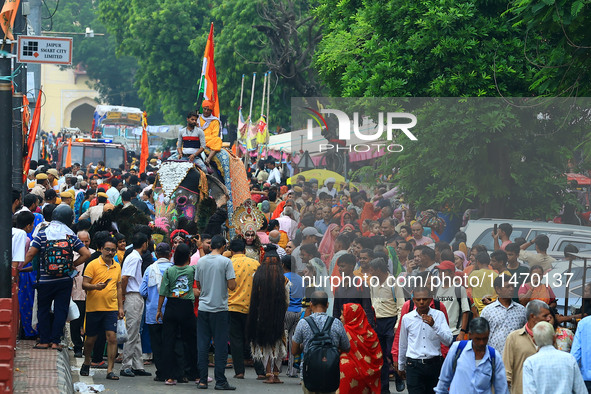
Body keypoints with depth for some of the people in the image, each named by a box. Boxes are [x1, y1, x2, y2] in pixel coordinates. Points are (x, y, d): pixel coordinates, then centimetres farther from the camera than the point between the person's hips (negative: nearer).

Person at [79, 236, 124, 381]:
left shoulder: (117, 266, 12)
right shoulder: (93, 264, -4)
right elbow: (84, 284, -6)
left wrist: (120, 307, 15)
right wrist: (95, 286, -26)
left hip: (111, 308, 3)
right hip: (94, 307, -3)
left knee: (112, 337, -10)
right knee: (91, 338, 7)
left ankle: (110, 370, -9)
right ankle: (86, 363, 32)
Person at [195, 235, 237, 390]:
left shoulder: (201, 261, 5)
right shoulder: (225, 262, -8)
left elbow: (198, 285, 13)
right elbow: (232, 286, -11)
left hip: (203, 307, 4)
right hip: (220, 308, -4)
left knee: (202, 345, 7)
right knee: (221, 346, 1)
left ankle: (202, 379, 7)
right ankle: (220, 381, -1)